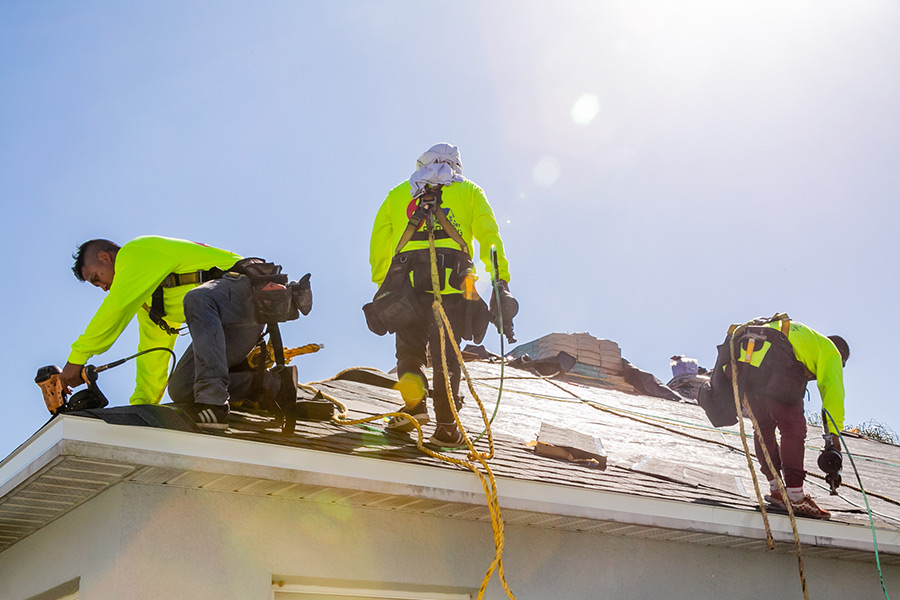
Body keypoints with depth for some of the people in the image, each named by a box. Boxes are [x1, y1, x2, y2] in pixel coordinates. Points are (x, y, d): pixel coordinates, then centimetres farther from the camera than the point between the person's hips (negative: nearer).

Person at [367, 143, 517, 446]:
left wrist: (381, 284, 27)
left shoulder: (398, 193, 27)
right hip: (453, 282, 0)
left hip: (407, 279, 0)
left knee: (409, 346, 15)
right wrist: (501, 284, 6)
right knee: (446, 353, 7)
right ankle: (446, 426, 3)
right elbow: (489, 238, 11)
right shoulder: (469, 191, 24)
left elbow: (379, 245, 22)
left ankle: (414, 404, -5)